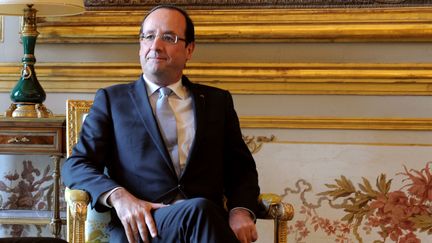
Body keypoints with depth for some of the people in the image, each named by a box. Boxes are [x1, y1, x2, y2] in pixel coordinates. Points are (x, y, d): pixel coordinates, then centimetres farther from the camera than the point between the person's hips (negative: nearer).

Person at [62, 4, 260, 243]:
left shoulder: (217, 101, 21)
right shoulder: (111, 99, 16)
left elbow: (242, 169, 21)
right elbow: (75, 165, 8)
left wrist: (241, 211, -3)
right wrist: (119, 197, -14)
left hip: (209, 221, 3)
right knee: (199, 212, -36)